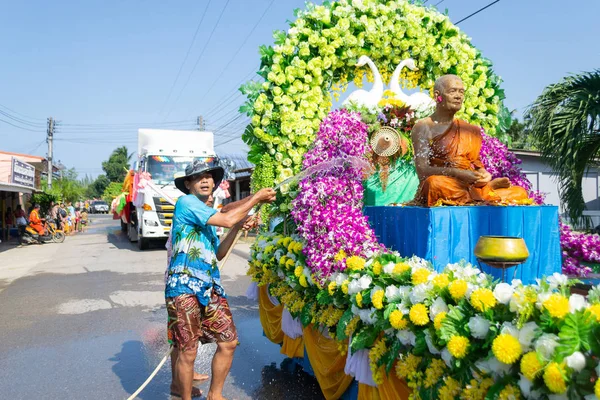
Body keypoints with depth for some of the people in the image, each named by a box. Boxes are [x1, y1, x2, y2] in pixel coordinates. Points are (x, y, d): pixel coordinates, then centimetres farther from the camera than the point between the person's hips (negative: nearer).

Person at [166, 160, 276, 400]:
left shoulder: (208, 215, 20)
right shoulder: (186, 203, -7)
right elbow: (227, 220, -18)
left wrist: (237, 227, 8)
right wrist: (257, 197, -8)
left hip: (209, 286, 8)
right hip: (184, 286, -8)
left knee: (229, 341, 6)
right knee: (188, 350, -2)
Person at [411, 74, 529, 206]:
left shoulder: (470, 130, 18)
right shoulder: (424, 127, 1)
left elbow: (476, 164, 18)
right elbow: (422, 170, -10)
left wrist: (484, 175, -7)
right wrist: (458, 173, -23)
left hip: (473, 188, 5)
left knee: (520, 192, -8)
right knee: (434, 183, -39)